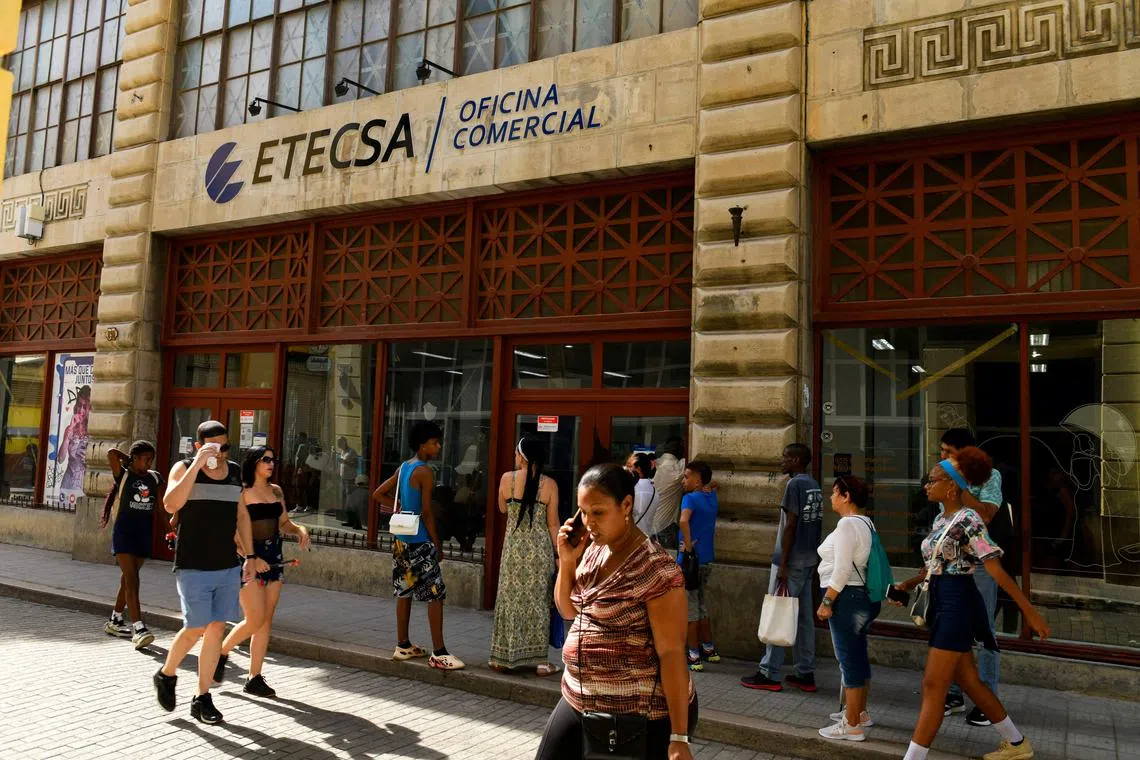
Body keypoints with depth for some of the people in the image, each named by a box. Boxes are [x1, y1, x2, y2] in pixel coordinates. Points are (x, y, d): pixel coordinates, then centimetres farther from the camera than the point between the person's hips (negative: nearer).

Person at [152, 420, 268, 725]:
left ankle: (203, 698, 16)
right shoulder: (183, 468, -4)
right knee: (196, 628, -4)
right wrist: (197, 465, -24)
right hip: (193, 566, -4)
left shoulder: (235, 471, 10)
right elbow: (171, 505, -21)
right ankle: (166, 675, 25)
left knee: (217, 629, 5)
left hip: (228, 566, 5)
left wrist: (250, 556, 14)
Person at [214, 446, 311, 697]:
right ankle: (221, 653, 20)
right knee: (255, 620, -8)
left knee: (266, 621, 6)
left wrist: (300, 529, 0)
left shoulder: (276, 490, 12)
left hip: (273, 555, 6)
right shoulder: (242, 491, -7)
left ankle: (255, 678, 14)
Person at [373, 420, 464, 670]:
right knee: (436, 594, -5)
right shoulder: (424, 471, -15)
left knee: (405, 591, 15)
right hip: (420, 542, -9)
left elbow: (378, 494, 16)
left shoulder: (404, 467, 10)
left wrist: (401, 509, 12)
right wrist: (438, 544, -9)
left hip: (401, 540, 9)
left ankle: (403, 646, 23)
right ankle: (439, 653, -3)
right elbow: (427, 513, -16)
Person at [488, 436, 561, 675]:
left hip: (514, 546, 0)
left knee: (510, 599, 10)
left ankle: (503, 657, 18)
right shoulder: (549, 484, -4)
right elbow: (553, 524, -3)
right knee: (537, 601, 7)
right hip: (540, 548, 0)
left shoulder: (507, 478, -4)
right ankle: (539, 660, 9)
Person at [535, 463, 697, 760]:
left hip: (642, 716, -7)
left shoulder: (655, 568, -20)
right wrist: (566, 561, -3)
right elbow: (568, 610, 14)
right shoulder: (592, 550, 3)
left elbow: (672, 652, -20)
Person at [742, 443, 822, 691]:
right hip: (809, 560, 9)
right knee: (804, 617, 11)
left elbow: (790, 525, -18)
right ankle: (806, 674, 16)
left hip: (791, 561, -9)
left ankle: (769, 674, 1)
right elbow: (814, 524, 16)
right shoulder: (814, 486, 13)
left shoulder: (795, 484, -14)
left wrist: (783, 565, -17)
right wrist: (811, 556, 20)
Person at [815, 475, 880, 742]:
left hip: (847, 598, -10)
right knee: (859, 656, 19)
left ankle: (852, 725, 3)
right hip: (866, 596, 10)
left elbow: (842, 569, -23)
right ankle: (860, 712, 33)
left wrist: (827, 602, -18)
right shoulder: (865, 522, 13)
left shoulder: (847, 523, -17)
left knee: (849, 659, -3)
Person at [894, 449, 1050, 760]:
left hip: (958, 604, -10)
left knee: (933, 685, -6)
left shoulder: (968, 520, -16)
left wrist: (1030, 612, -17)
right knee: (968, 681, 19)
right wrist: (909, 584, 7)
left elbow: (997, 570, -19)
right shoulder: (940, 519, 11)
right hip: (943, 604, 10)